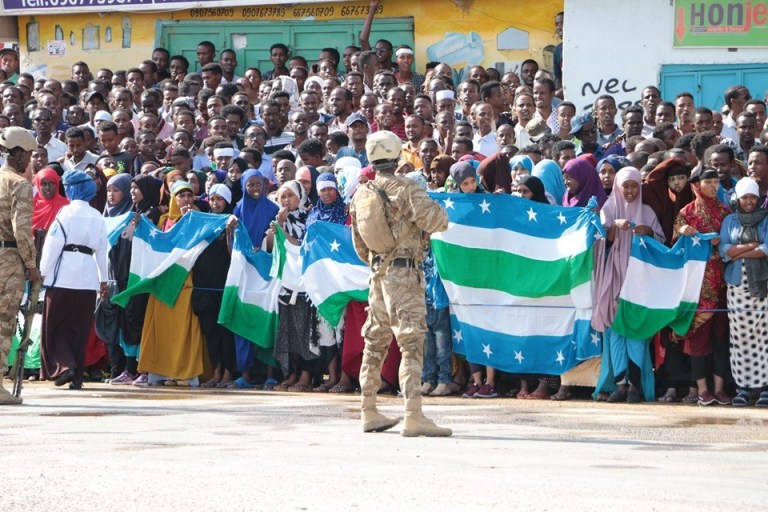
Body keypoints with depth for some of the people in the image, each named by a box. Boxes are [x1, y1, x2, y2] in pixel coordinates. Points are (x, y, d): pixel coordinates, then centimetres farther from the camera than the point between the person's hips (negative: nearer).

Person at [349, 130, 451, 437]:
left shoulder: (361, 194, 12)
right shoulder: (404, 189, -11)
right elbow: (436, 221, -20)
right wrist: (435, 206, 2)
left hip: (378, 273, 7)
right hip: (403, 273, -7)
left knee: (375, 342, 17)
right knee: (412, 344, -11)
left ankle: (369, 413, 24)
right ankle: (413, 416, -20)